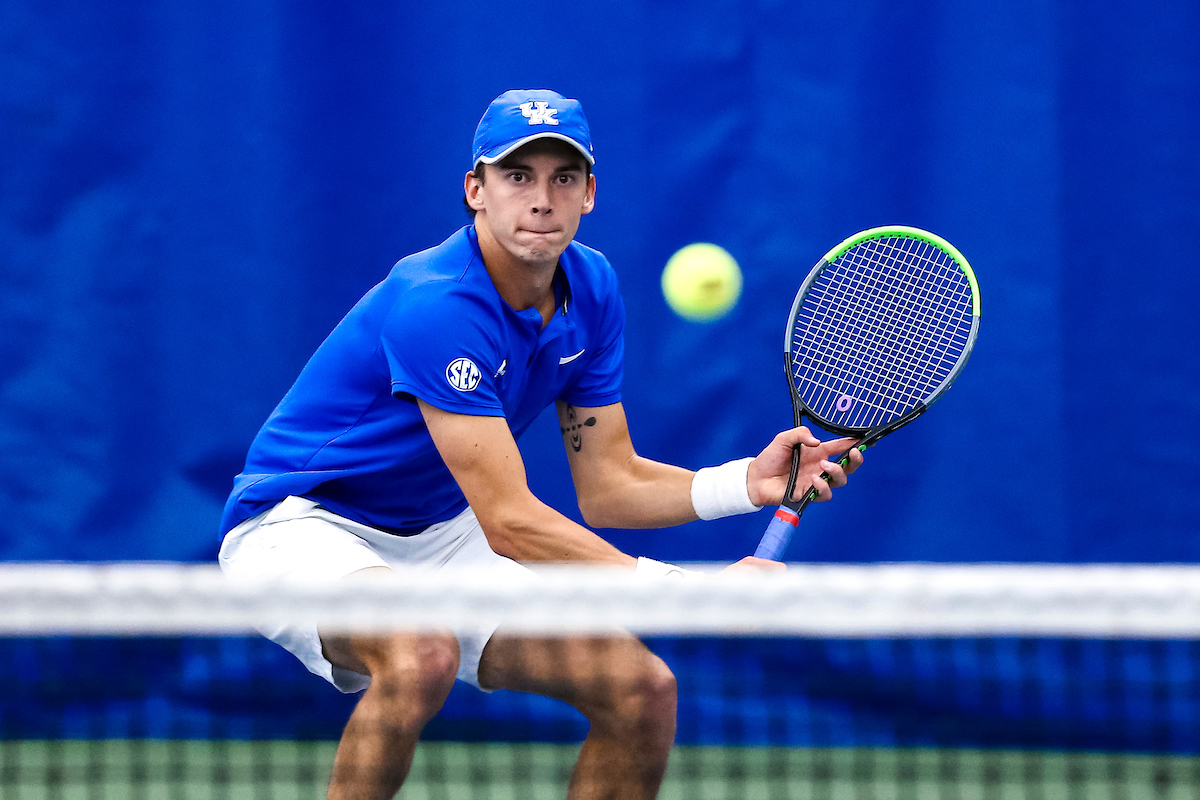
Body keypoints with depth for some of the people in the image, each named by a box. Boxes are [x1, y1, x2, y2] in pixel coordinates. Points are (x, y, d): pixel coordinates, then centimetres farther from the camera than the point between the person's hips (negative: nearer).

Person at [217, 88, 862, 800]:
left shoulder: (591, 289, -3)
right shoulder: (436, 306, -30)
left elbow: (608, 486, 1)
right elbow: (509, 522, -31)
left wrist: (749, 481, -16)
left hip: (439, 537, 8)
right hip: (301, 526, -8)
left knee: (644, 689, -8)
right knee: (423, 654, -39)